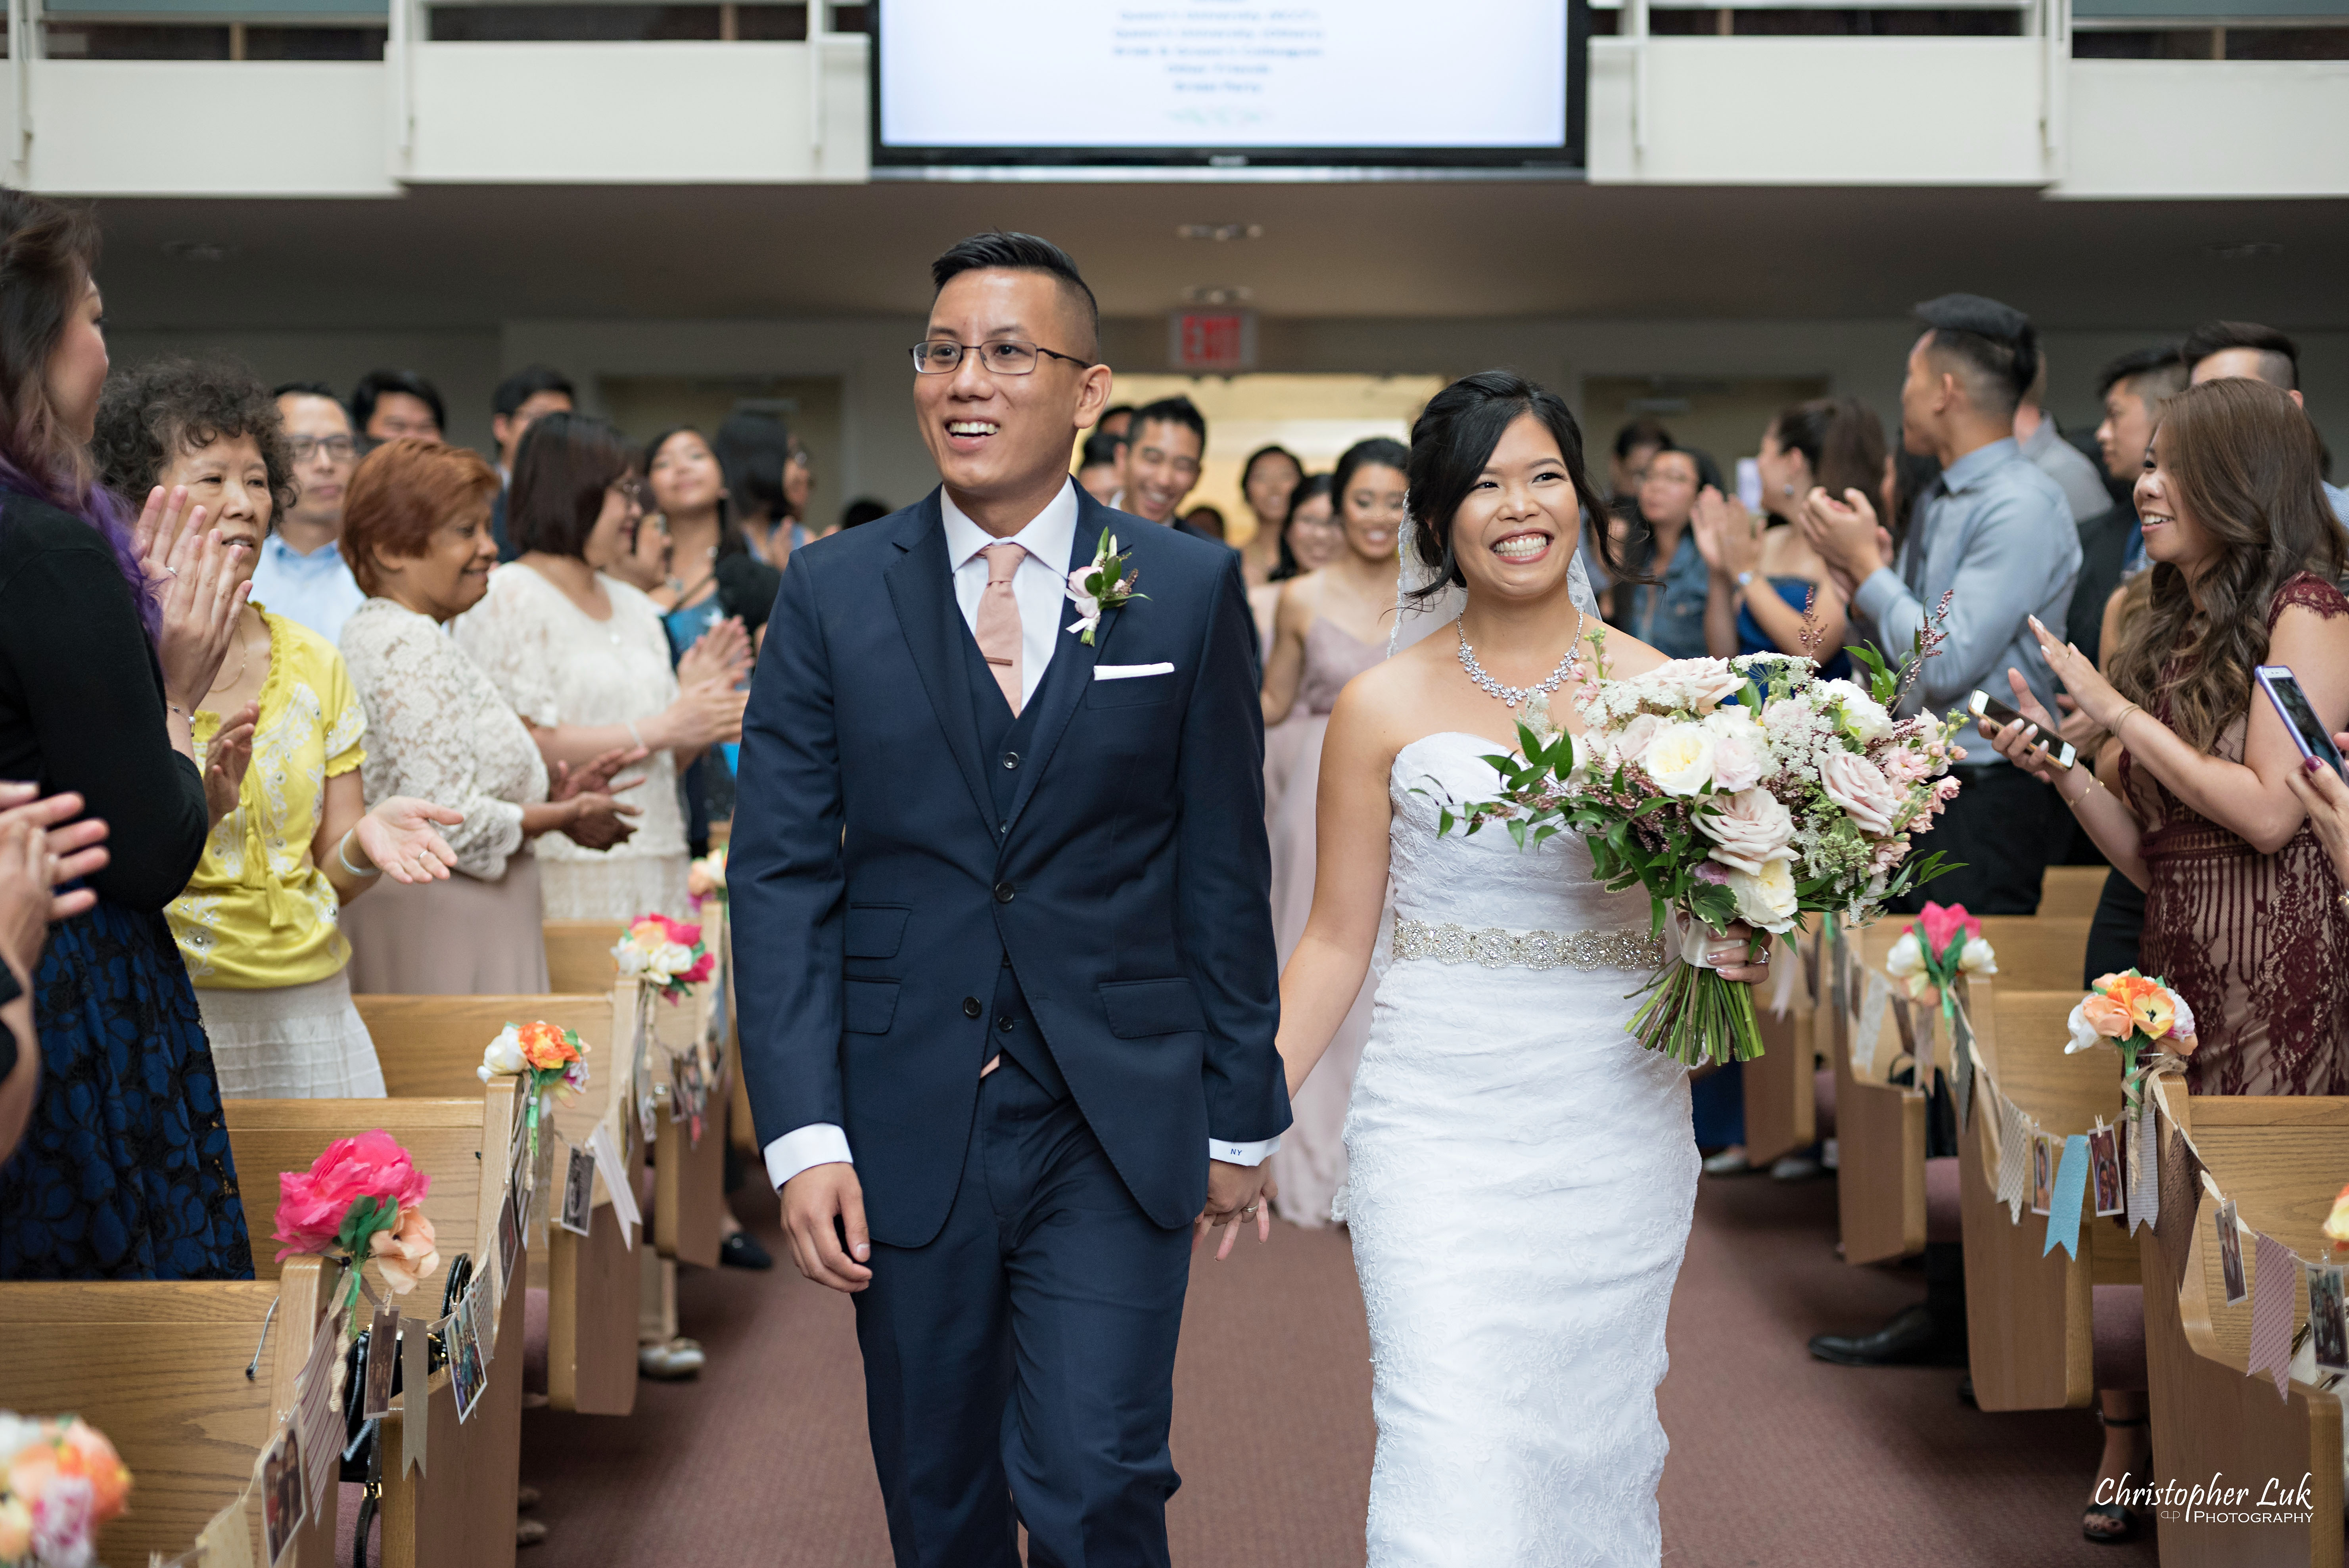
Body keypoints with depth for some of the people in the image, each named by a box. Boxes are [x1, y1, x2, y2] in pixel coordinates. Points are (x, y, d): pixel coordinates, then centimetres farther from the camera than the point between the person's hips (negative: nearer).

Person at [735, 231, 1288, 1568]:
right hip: (905, 1134, 2)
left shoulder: (1191, 590, 1)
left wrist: (1242, 1115, 6)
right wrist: (803, 1134, -9)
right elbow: (782, 872, -1)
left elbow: (1224, 870, 4)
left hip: (1117, 1134, -1)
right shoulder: (833, 594, 2)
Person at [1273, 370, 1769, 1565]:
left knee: (1591, 1443, 10)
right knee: (1450, 1465, -11)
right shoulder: (1384, 707, 0)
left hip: (1617, 1124, 2)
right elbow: (1336, 942, 5)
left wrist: (1740, 948, -12)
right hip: (1439, 1122, -2)